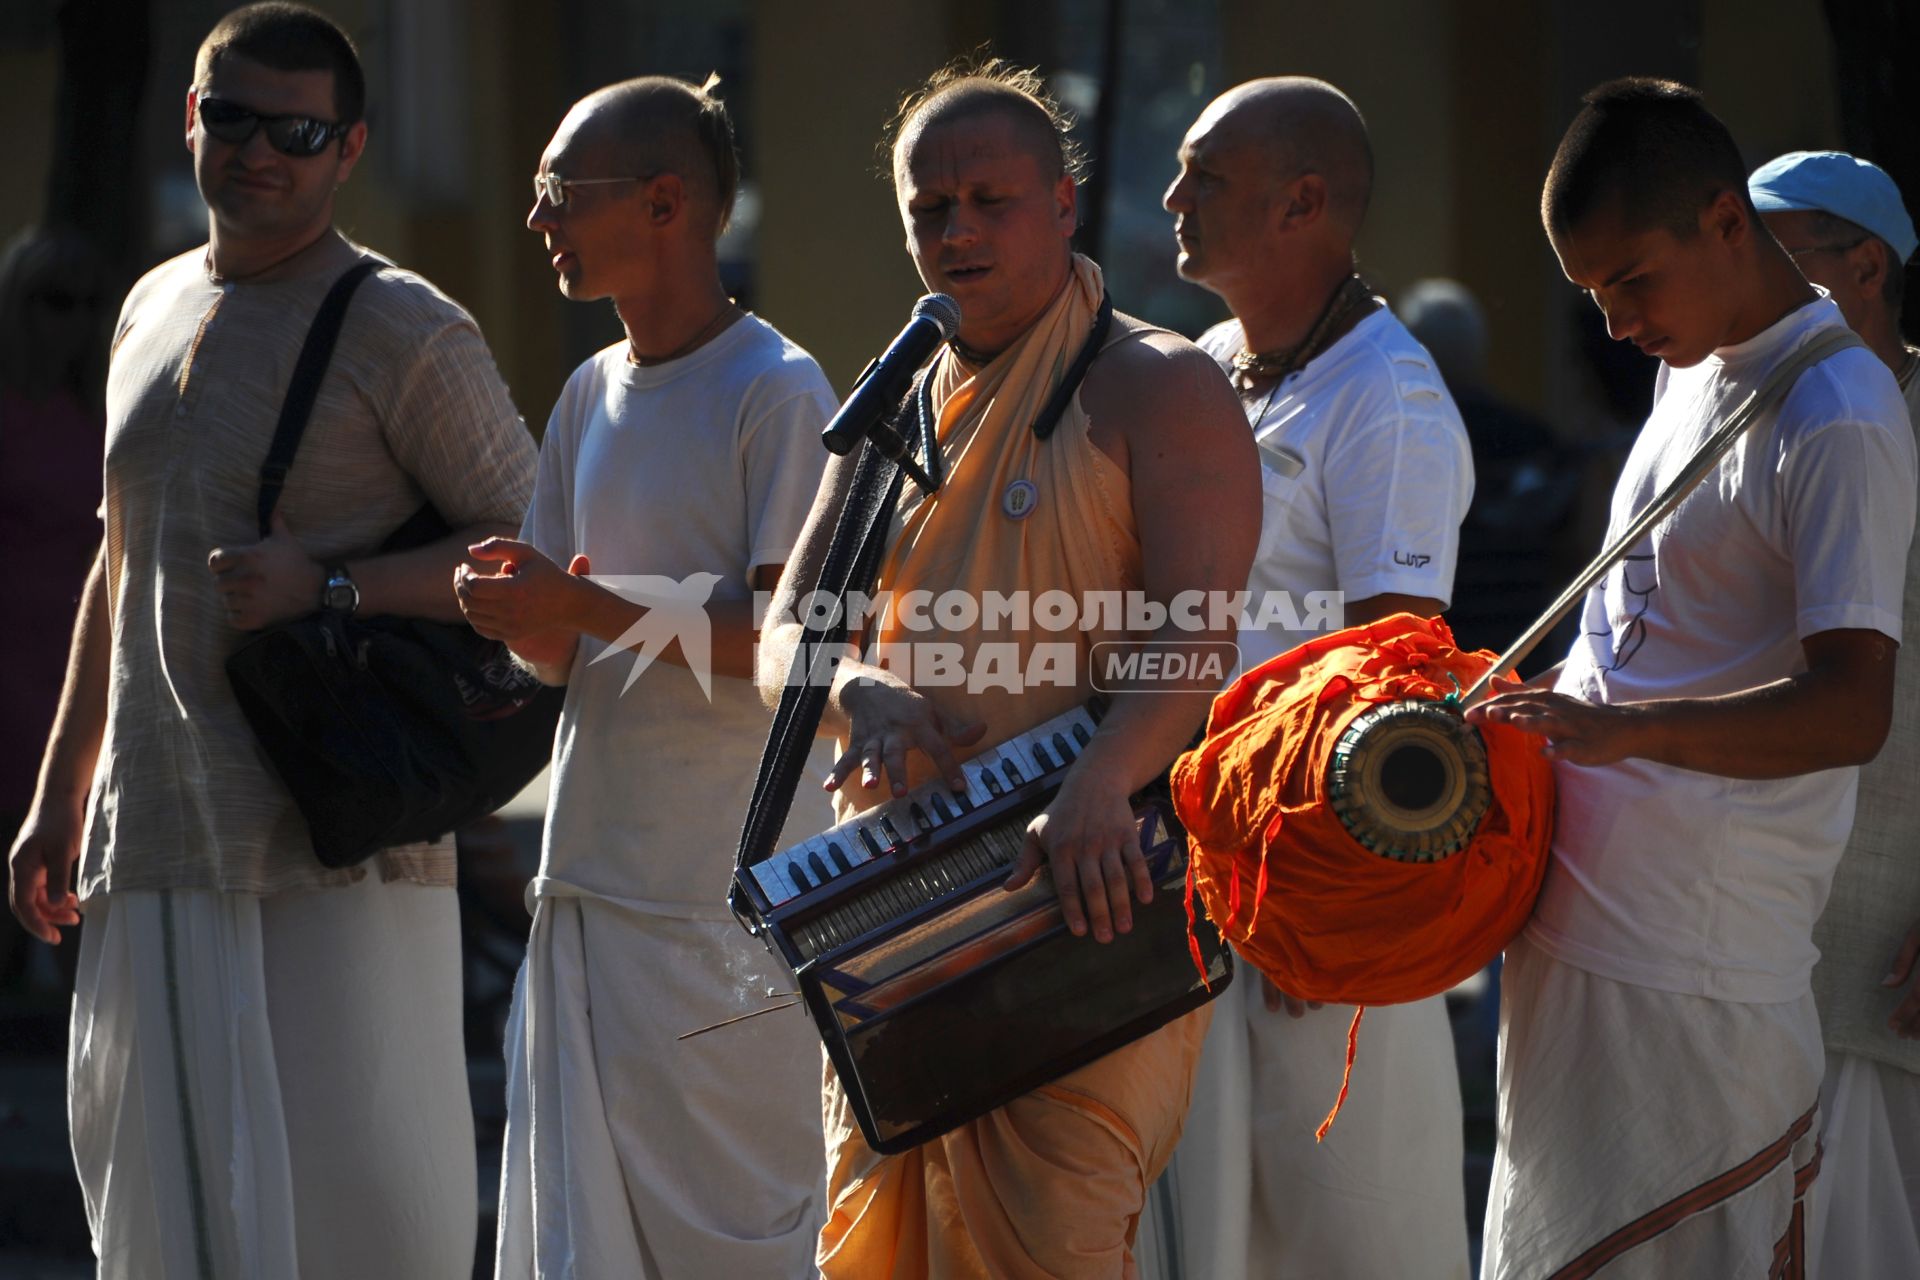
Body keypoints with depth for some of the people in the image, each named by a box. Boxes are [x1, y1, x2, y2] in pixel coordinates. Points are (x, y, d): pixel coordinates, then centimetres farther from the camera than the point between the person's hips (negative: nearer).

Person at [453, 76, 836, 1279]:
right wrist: (520, 606, -5)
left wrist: (590, 605, -19)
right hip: (592, 867, 7)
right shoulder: (592, 395, 16)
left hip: (724, 885, -7)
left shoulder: (777, 392, -8)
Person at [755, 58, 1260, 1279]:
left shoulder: (1157, 390, -4)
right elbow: (785, 637, 10)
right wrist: (858, 693, -15)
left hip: (1083, 900, -7)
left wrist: (1098, 783, -37)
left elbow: (1198, 636, -18)